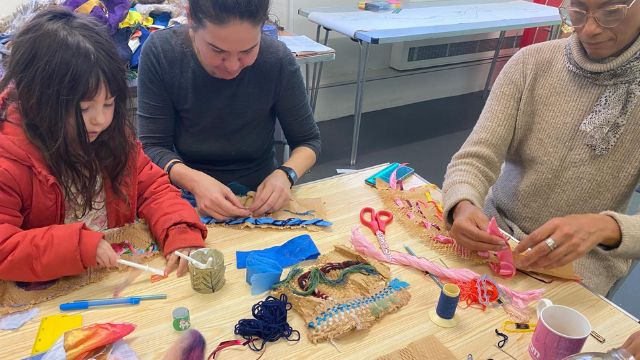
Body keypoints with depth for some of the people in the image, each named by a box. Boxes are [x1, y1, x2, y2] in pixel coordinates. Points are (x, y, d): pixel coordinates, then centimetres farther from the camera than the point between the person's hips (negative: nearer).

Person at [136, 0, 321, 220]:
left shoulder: (278, 60, -14)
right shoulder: (160, 53, -14)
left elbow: (308, 140, -3)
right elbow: (152, 146, -10)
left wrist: (285, 174, -21)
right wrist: (194, 180, -28)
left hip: (259, 199, 0)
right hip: (188, 198, 1)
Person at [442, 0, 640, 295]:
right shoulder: (531, 63, -8)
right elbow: (475, 159, -14)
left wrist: (605, 227, -38)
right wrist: (464, 205, -35)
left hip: (580, 260, -1)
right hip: (495, 227, 2)